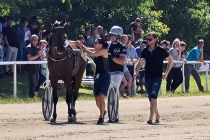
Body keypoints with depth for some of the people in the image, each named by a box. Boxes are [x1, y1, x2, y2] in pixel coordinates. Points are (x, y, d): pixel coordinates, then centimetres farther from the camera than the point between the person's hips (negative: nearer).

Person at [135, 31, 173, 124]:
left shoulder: (160, 51, -4)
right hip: (148, 76, 5)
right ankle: (157, 116, 27)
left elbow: (170, 60, 6)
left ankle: (150, 118, -22)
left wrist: (166, 73, 1)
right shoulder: (145, 51, 7)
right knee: (151, 98, 9)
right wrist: (136, 72, -10)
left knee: (153, 98, -18)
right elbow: (141, 62, 6)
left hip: (157, 76, -5)